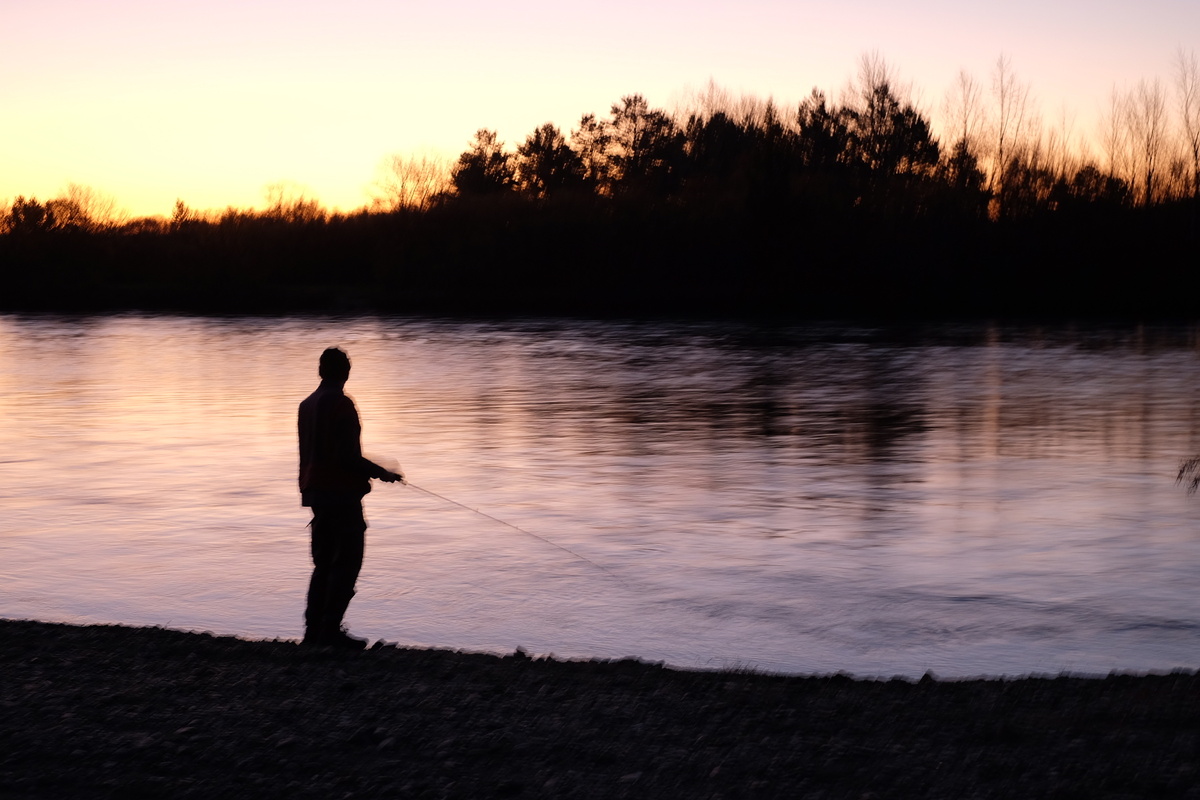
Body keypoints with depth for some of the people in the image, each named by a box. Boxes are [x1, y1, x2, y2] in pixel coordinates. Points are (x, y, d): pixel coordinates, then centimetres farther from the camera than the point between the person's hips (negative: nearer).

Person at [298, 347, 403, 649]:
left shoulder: (307, 404, 12)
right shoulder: (341, 404, -14)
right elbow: (348, 455, -19)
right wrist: (381, 473, -8)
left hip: (316, 490, 9)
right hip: (341, 491, -9)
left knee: (324, 561, 14)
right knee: (347, 560, -4)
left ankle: (314, 627, 14)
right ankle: (330, 630, -8)